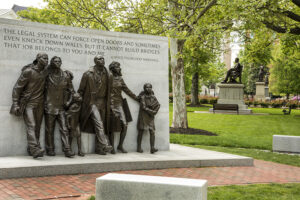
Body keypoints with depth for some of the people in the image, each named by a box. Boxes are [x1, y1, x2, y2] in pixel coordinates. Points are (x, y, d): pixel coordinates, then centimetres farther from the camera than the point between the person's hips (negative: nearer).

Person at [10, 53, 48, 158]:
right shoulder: (28, 72, -10)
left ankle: (30, 149, 9)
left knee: (37, 127, 3)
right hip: (28, 103, -6)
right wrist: (15, 104, -13)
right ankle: (35, 149, -28)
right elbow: (17, 88, -8)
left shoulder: (45, 72, 6)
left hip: (39, 105, 6)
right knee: (31, 126, -17)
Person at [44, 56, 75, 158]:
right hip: (49, 107, -2)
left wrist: (68, 101, 5)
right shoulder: (47, 75, -3)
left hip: (61, 107, 2)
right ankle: (50, 149, 14)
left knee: (64, 129, -3)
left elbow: (71, 90, 14)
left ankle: (67, 150, -3)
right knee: (49, 129, 5)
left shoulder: (66, 76, 5)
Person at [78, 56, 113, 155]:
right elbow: (81, 90, 0)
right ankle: (105, 145, -23)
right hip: (92, 102, -5)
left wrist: (108, 104, 11)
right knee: (98, 124, -18)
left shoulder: (106, 74, 6)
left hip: (103, 103, 5)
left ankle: (99, 148, 13)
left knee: (100, 126, 7)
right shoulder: (88, 74, -5)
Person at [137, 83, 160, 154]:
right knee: (141, 131, 1)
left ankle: (152, 148, -12)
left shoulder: (153, 97, 8)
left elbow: (158, 105, 6)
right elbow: (144, 107, -13)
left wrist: (154, 112, -8)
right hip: (143, 116, -4)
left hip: (150, 117, 4)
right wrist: (151, 111, -11)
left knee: (152, 132, -7)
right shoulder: (142, 97, -6)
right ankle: (139, 147, 9)